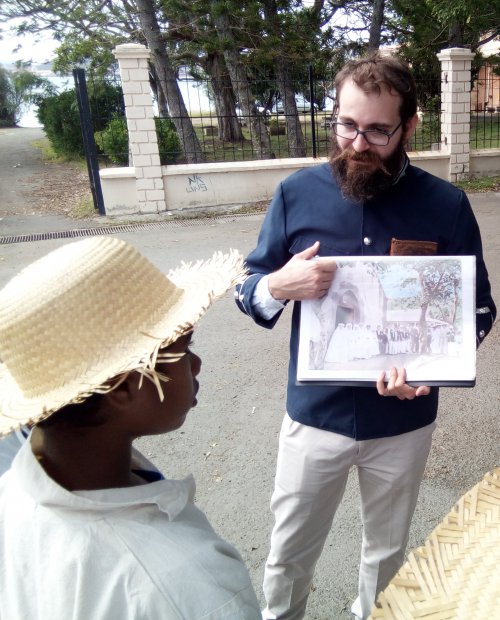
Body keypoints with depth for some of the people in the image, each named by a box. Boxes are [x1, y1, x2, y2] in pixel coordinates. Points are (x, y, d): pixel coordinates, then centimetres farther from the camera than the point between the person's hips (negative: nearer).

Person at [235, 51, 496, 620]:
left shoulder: (446, 206, -8)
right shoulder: (297, 193, -7)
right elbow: (247, 290, -1)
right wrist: (277, 285, -25)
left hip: (403, 423, 1)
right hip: (314, 415, 0)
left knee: (387, 550, 24)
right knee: (288, 551, 19)